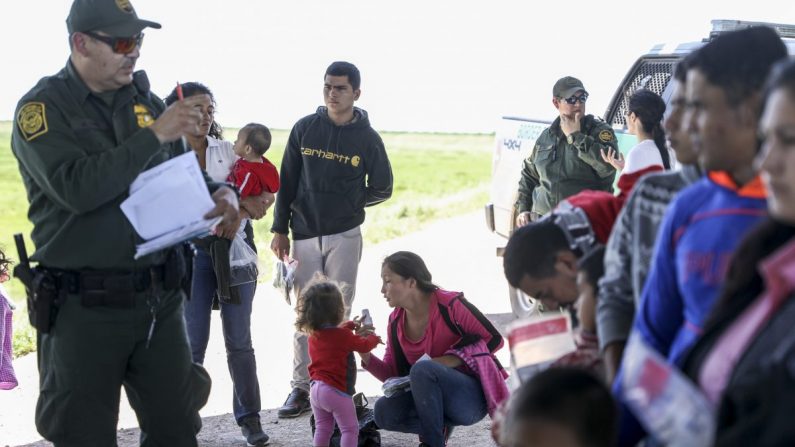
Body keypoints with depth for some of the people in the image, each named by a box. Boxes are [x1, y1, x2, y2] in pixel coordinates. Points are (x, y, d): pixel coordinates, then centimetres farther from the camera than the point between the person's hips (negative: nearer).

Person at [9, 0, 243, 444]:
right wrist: (154, 134, -22)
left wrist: (220, 194, -3)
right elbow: (76, 187, -22)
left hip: (159, 299, 5)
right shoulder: (42, 108, -7)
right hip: (83, 307, -5)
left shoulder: (145, 101, 9)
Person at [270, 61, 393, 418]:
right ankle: (301, 387, 7)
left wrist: (347, 205, 3)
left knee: (338, 314, 0)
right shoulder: (304, 129, 3)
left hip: (344, 236, -1)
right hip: (305, 235, 1)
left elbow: (381, 189, 9)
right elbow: (287, 183, 6)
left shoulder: (367, 138, 0)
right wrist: (280, 230, 4)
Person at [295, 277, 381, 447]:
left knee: (322, 427, 16)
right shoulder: (343, 336, -16)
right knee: (350, 429, -2)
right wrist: (374, 338, 20)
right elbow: (364, 345, -1)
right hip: (336, 391, -8)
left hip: (316, 389, 8)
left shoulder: (313, 334, 6)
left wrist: (352, 324, 35)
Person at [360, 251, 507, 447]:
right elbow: (392, 374, 6)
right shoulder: (396, 320, 3)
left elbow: (493, 339, -12)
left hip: (473, 397, -6)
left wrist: (453, 359, -22)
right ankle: (440, 427, -1)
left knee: (422, 369, -34)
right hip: (434, 398, 6)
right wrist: (367, 357, -13)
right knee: (384, 411, -21)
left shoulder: (450, 304, -16)